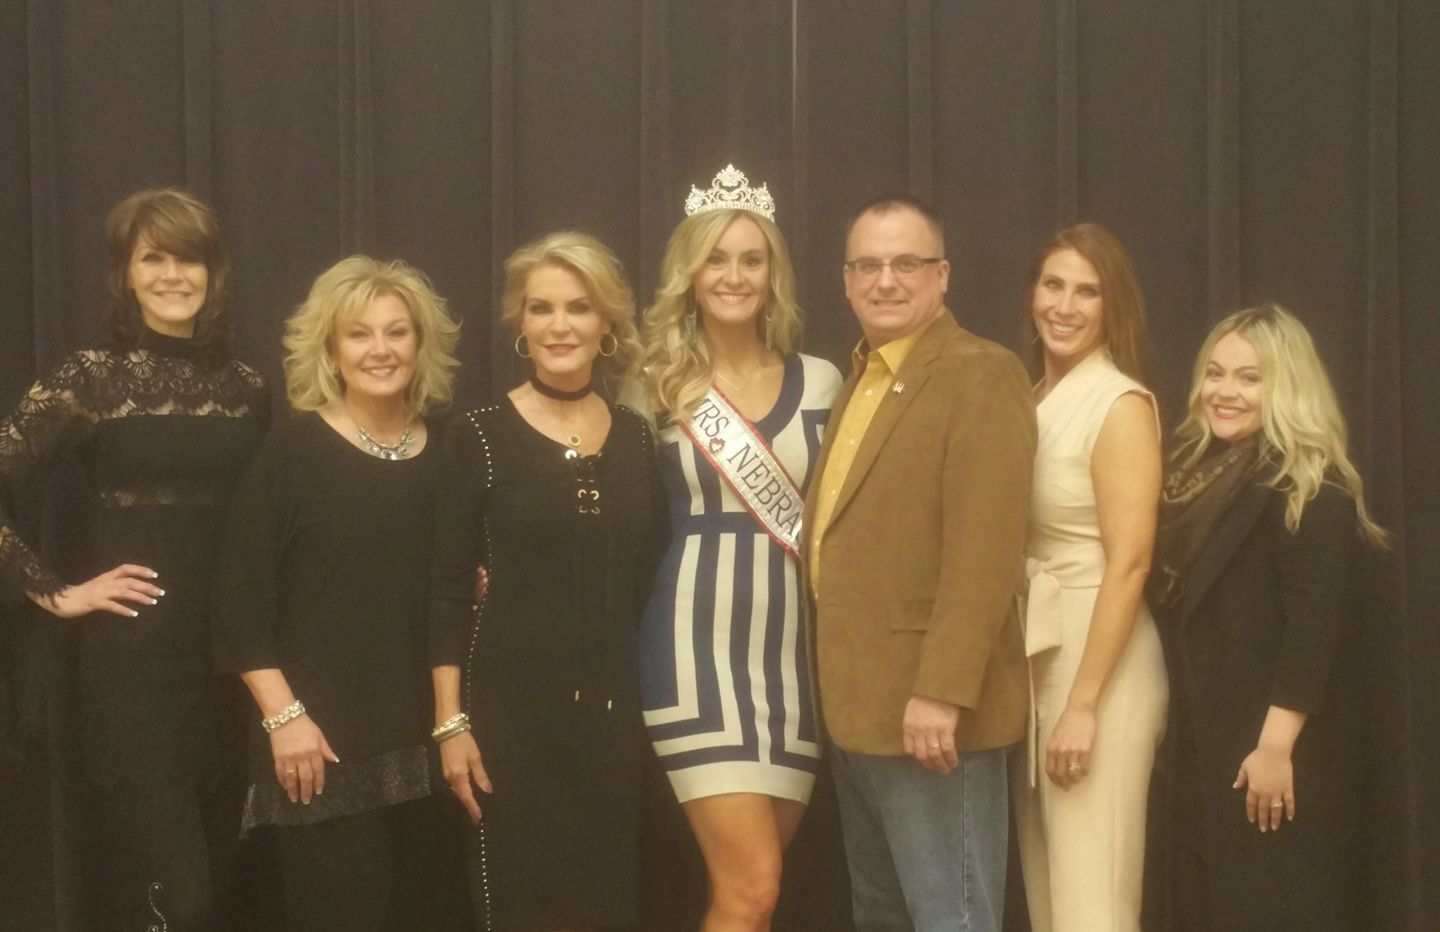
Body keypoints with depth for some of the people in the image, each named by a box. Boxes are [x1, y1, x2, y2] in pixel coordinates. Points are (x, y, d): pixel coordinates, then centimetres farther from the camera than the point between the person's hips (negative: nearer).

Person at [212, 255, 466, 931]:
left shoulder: (447, 452, 9)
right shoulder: (292, 452, -4)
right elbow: (242, 601, -7)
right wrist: (283, 715, -14)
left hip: (428, 737, 5)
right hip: (323, 739, -4)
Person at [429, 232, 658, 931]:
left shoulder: (635, 435, 7)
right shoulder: (482, 435, -5)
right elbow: (448, 589, -5)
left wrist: (648, 695, 10)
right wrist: (450, 722, -9)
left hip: (609, 705, 4)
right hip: (509, 705, -4)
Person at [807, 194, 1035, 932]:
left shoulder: (981, 375, -10)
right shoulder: (861, 379, 17)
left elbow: (984, 551, -19)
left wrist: (940, 691, -25)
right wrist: (841, 689, 11)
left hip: (927, 706, -9)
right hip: (859, 702, 9)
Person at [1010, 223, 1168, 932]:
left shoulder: (1121, 404, -12)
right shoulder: (1030, 400, 9)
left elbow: (1128, 565, -17)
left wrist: (1084, 705, -20)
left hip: (1098, 659, -7)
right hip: (1032, 654, 7)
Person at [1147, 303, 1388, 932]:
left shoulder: (1310, 491, -13)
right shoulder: (1201, 472, 13)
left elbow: (1314, 631, -21)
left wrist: (1276, 747, -25)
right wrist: (1180, 732, 12)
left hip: (1272, 748, -8)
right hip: (1205, 740, 8)